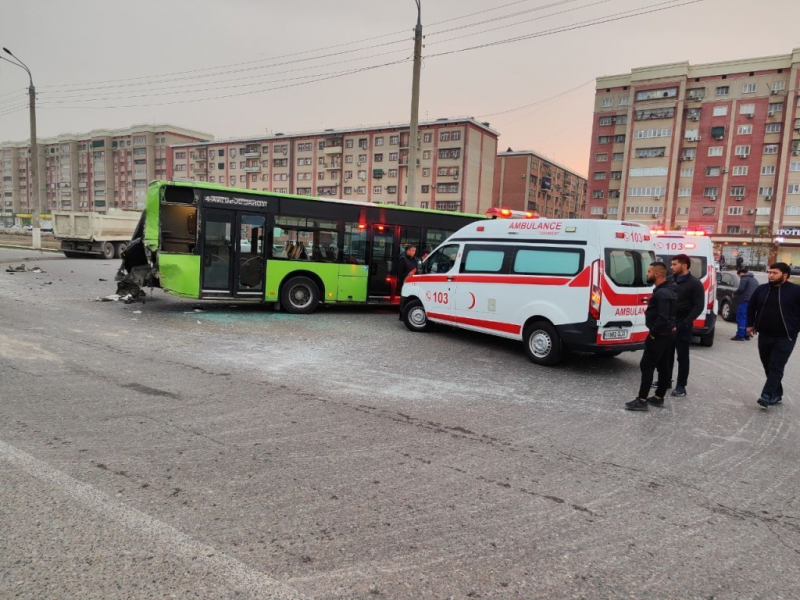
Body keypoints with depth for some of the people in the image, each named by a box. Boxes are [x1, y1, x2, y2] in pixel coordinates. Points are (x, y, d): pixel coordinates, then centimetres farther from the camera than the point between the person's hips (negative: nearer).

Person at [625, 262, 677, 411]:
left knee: (646, 366, -6)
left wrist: (653, 333, -19)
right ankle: (658, 398, 23)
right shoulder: (669, 290, 12)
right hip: (668, 334, 11)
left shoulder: (661, 293, -22)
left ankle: (642, 400, -4)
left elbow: (662, 317, -30)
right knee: (663, 367, 14)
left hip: (659, 335, -10)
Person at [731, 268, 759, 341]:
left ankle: (740, 335, -14)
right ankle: (746, 335, 16)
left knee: (741, 318, -9)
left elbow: (741, 289, -16)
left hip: (745, 301, -9)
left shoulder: (744, 278, -4)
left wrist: (734, 294, 1)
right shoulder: (754, 279, 25)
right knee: (747, 318, 15)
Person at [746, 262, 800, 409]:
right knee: (768, 367, 11)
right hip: (764, 336, 5)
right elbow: (751, 307, 18)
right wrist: (750, 324, 16)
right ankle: (776, 395, 24)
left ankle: (766, 396, -12)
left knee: (776, 368, -8)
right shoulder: (761, 289, 5)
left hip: (785, 338, -5)